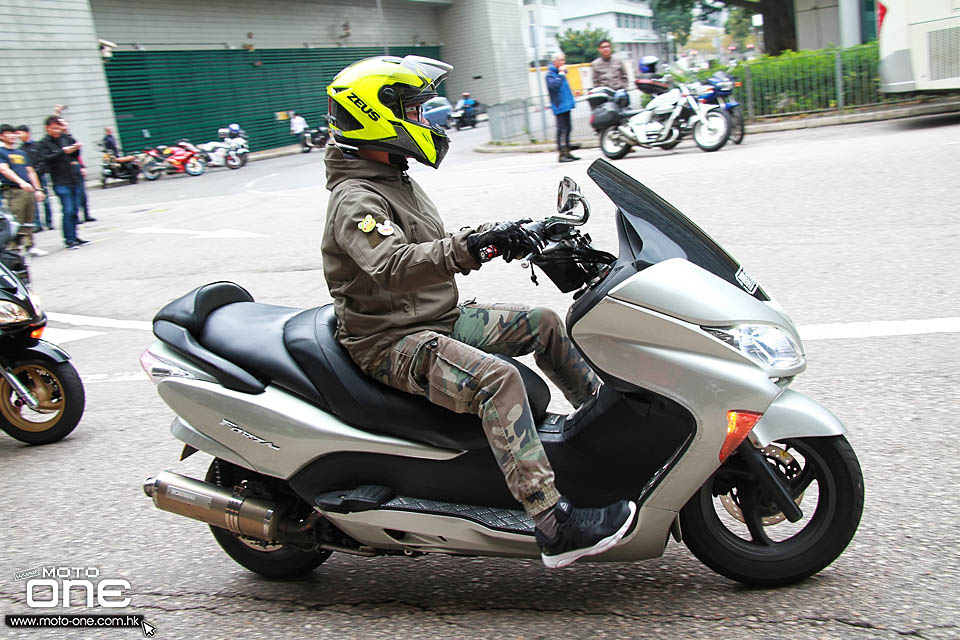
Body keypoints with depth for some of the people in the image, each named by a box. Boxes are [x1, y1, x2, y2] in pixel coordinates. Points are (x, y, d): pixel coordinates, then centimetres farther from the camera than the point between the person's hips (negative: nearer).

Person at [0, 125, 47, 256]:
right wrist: (21, 182, -28)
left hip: (29, 191, 6)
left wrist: (38, 189, 13)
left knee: (29, 222, 9)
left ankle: (30, 246, 15)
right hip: (13, 192, -6)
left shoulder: (22, 153, 21)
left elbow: (30, 171, 22)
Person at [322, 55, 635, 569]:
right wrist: (468, 246, -46)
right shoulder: (355, 200, -18)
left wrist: (495, 241, 7)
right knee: (497, 378, -33)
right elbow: (392, 266, -36)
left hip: (438, 319, 10)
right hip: (392, 342, -10)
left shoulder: (397, 182, 15)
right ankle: (553, 526, -34)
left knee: (543, 324, 11)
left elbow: (433, 253, 22)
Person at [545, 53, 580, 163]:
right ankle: (562, 154, -10)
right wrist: (561, 74, -20)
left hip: (566, 105, 9)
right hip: (559, 106, -9)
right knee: (562, 129, -11)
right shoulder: (550, 74, -10)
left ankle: (567, 152, 20)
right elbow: (553, 85, -27)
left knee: (567, 128, 12)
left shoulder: (560, 72, 17)